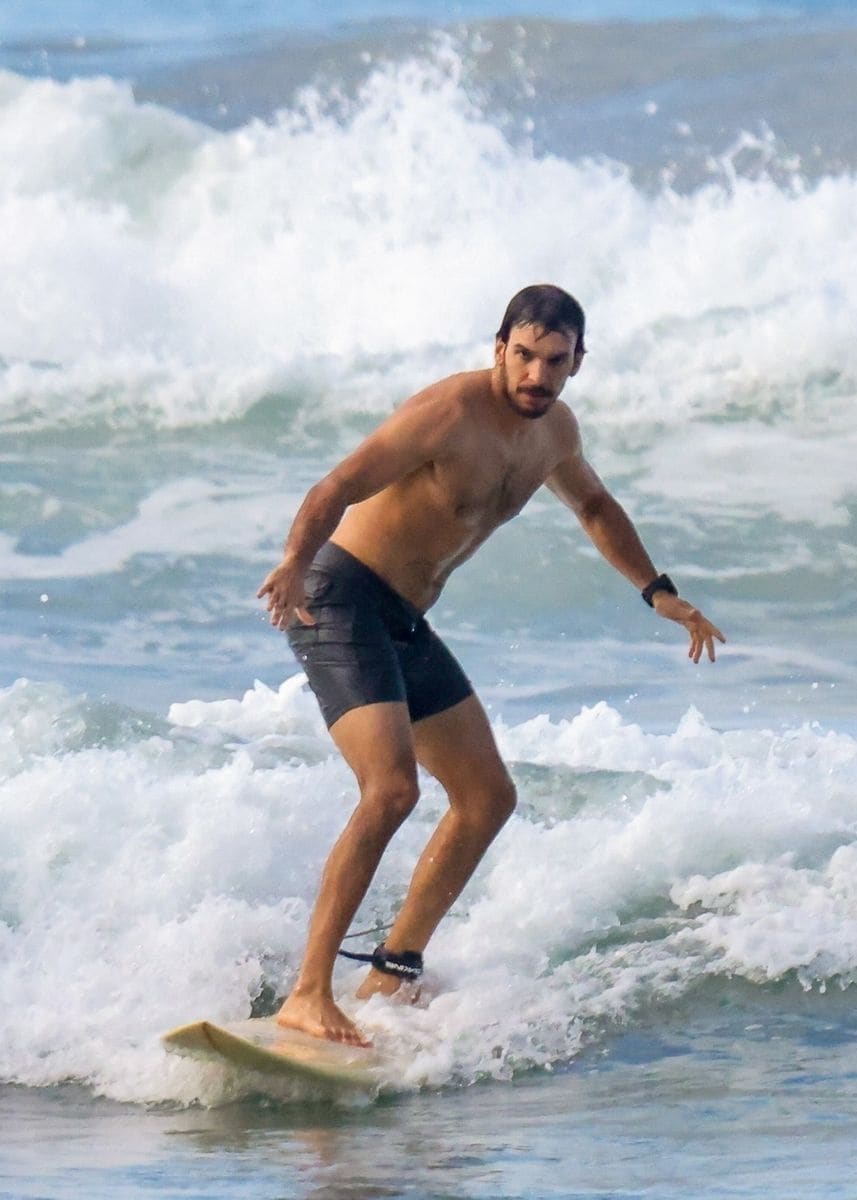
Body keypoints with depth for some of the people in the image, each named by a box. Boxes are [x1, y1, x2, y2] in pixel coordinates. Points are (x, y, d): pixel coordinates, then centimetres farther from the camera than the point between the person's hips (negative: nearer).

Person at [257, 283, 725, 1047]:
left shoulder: (555, 431, 7)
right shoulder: (453, 412, -20)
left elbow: (593, 506, 30)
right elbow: (338, 488, -30)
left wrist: (657, 591, 26)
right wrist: (295, 565, -47)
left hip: (406, 624, 9)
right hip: (341, 601, -9)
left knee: (488, 798, 12)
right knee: (392, 790, -25)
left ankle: (392, 973, 18)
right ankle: (308, 994, -25)